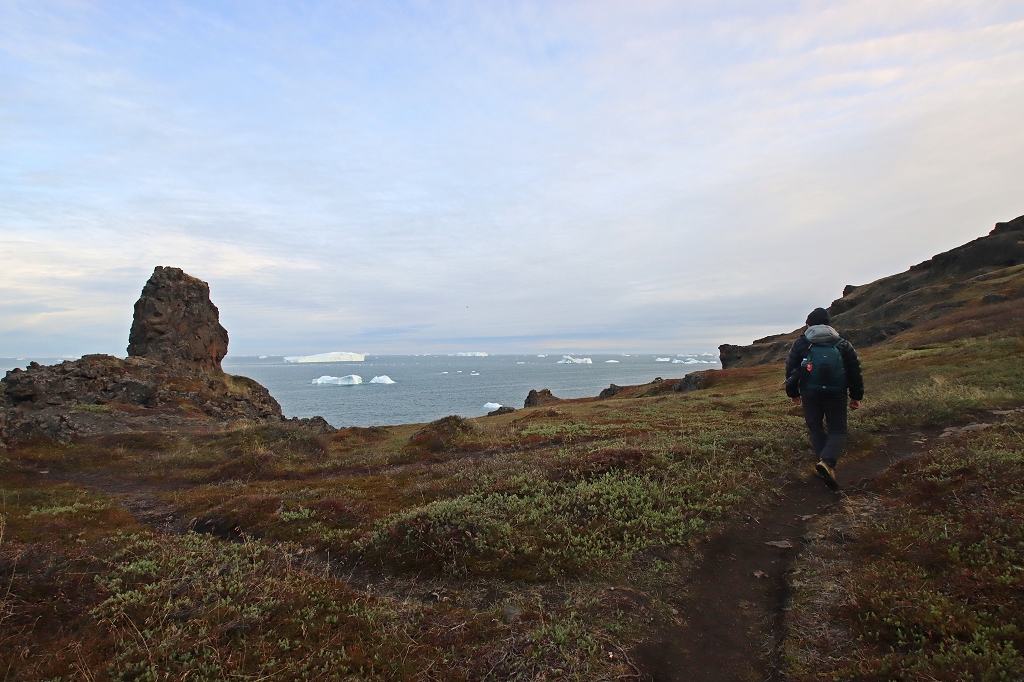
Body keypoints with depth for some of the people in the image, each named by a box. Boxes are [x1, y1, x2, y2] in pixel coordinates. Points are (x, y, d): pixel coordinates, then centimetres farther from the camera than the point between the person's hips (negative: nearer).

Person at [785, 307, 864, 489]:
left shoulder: (800, 344, 4)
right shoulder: (843, 344, 7)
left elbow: (790, 370, 4)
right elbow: (855, 371, 8)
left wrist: (793, 393, 16)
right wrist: (856, 396, 16)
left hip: (810, 394, 0)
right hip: (836, 394, 0)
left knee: (816, 429, 14)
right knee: (837, 430, 6)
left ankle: (825, 464, 9)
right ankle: (828, 462, -17)